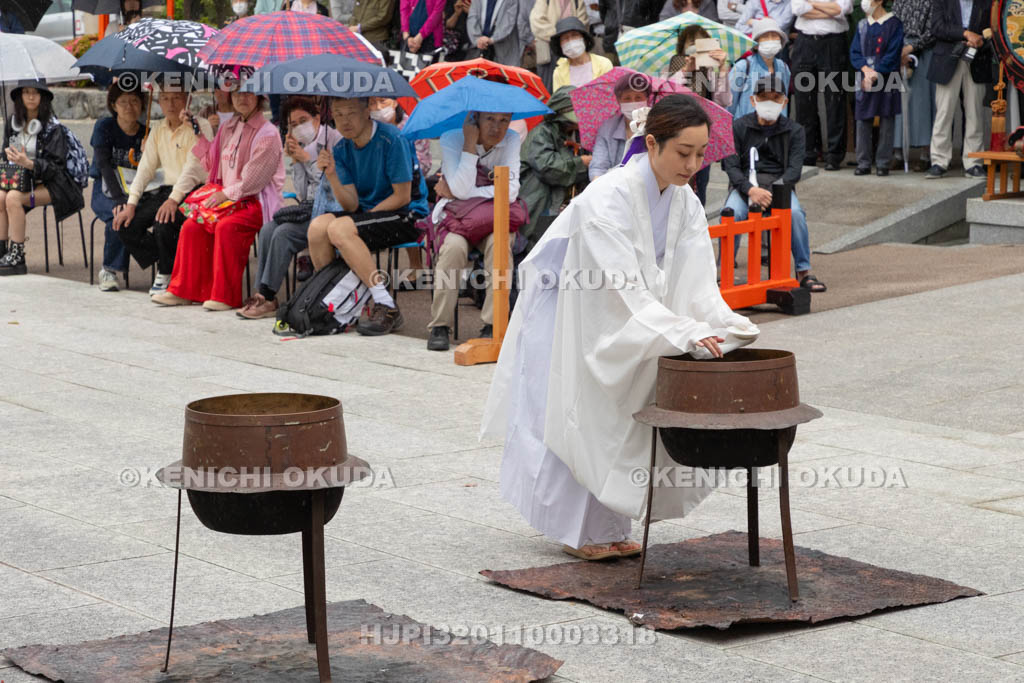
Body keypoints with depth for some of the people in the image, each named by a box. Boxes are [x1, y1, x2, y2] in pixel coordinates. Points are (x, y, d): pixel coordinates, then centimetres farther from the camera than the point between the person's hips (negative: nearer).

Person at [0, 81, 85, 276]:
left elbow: (56, 166, -13)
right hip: (20, 180, 5)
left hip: (52, 184, -5)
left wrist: (29, 164, -28)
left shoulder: (53, 128, -8)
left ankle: (17, 258, -28)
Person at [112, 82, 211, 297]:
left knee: (164, 221, -34)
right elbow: (145, 168, 10)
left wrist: (174, 199, -31)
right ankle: (165, 264, 3)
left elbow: (193, 168, -18)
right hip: (165, 190, 7)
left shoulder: (199, 127, -6)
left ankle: (166, 274, -10)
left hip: (191, 192, -7)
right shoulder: (158, 130, 14)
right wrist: (131, 204, -3)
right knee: (125, 225, -13)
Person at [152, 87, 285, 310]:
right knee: (192, 225, -10)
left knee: (226, 226, -31)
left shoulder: (267, 134, -9)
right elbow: (211, 164, 19)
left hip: (257, 203, -7)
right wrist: (198, 133, 12)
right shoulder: (228, 128, 14)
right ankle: (183, 290, -2)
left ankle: (225, 296, -26)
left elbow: (253, 179, -15)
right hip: (226, 198, 7)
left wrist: (226, 194, -16)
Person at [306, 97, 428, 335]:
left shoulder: (392, 140, -16)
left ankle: (387, 308, -26)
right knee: (318, 226, -17)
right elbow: (352, 205, 0)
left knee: (340, 229, -28)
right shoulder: (342, 149, 5)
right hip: (370, 211, 7)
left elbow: (402, 197, -15)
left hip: (408, 216, -7)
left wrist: (366, 217, -12)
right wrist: (332, 175, -16)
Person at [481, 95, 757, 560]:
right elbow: (625, 291, -37)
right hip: (568, 319, -7)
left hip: (618, 325, 7)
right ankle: (578, 531, 10)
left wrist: (724, 324, -30)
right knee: (575, 417, -2)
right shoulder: (609, 197, -31)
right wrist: (684, 333, -44)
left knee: (617, 419, 10)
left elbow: (695, 282, -12)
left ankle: (606, 528, 21)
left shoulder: (685, 202, -7)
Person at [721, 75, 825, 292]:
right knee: (731, 213, -33)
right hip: (745, 184, -1)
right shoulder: (738, 127, 6)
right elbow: (731, 166, -3)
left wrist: (775, 190, -21)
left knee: (795, 213, -32)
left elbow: (794, 170, -1)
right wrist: (750, 190, -21)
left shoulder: (794, 130, 9)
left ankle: (804, 272, -19)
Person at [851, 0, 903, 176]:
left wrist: (875, 74, -13)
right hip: (866, 81, 4)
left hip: (887, 80, -4)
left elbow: (892, 55, -9)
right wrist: (866, 70, -11)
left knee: (886, 120, -1)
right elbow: (854, 53, 7)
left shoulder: (894, 24, -3)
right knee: (863, 121, 1)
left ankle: (883, 163, 3)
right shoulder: (862, 26, 11)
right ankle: (863, 163, 7)